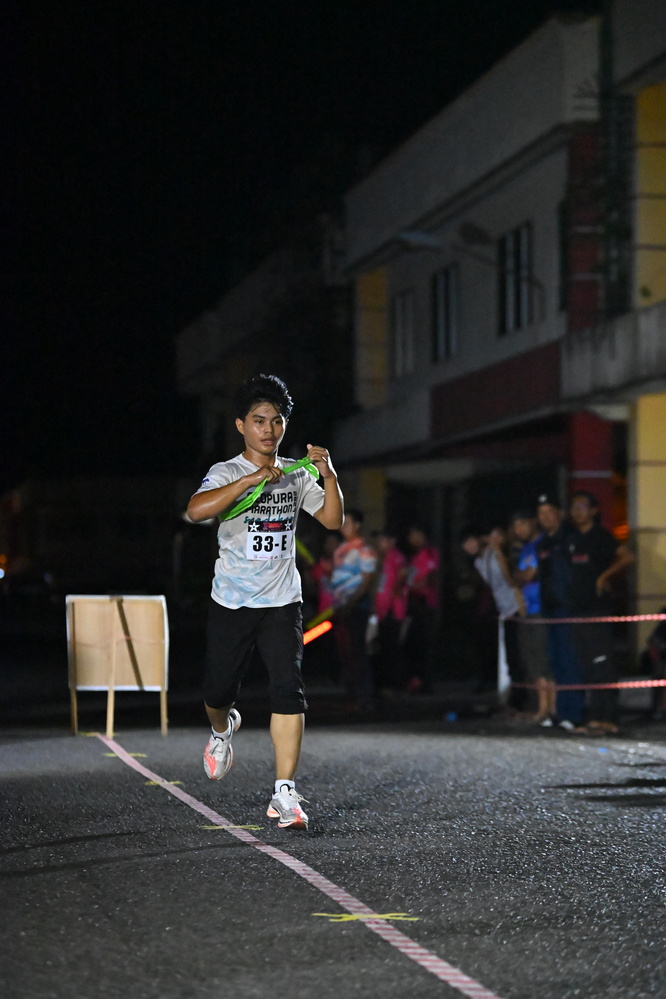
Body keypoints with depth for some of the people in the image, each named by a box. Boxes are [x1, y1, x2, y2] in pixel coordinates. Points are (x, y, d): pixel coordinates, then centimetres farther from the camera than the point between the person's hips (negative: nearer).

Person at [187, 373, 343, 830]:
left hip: (282, 603, 2)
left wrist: (329, 475, -13)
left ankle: (285, 793, -13)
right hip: (232, 603, -2)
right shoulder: (227, 473, -6)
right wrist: (254, 478, -31)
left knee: (289, 690, -14)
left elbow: (333, 520, 2)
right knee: (219, 692, 7)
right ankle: (223, 728, 45)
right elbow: (196, 510, -25)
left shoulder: (297, 475, 8)